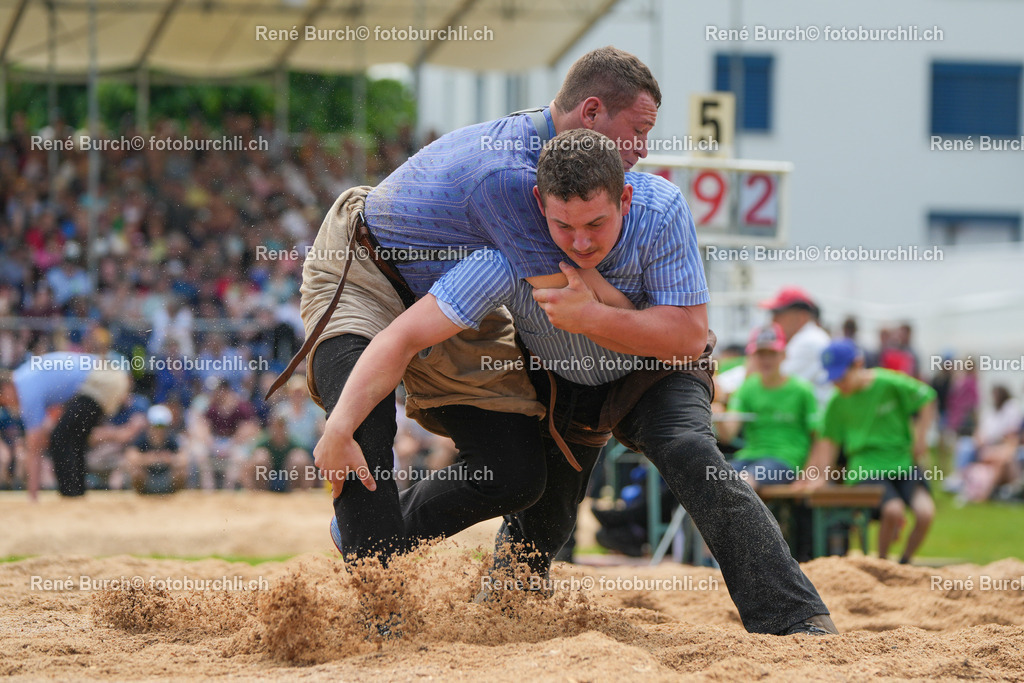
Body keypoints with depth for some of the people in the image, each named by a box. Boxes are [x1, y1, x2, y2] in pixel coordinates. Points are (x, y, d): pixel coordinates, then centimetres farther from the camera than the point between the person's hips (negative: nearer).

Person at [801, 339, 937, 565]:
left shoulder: (889, 383, -2)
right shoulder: (838, 403, 7)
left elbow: (927, 399, 6)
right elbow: (828, 441, 13)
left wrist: (920, 438, 0)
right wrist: (819, 476, 5)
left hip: (904, 462, 0)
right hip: (867, 469, 0)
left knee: (925, 512, -23)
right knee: (893, 510, -30)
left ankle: (904, 563, 3)